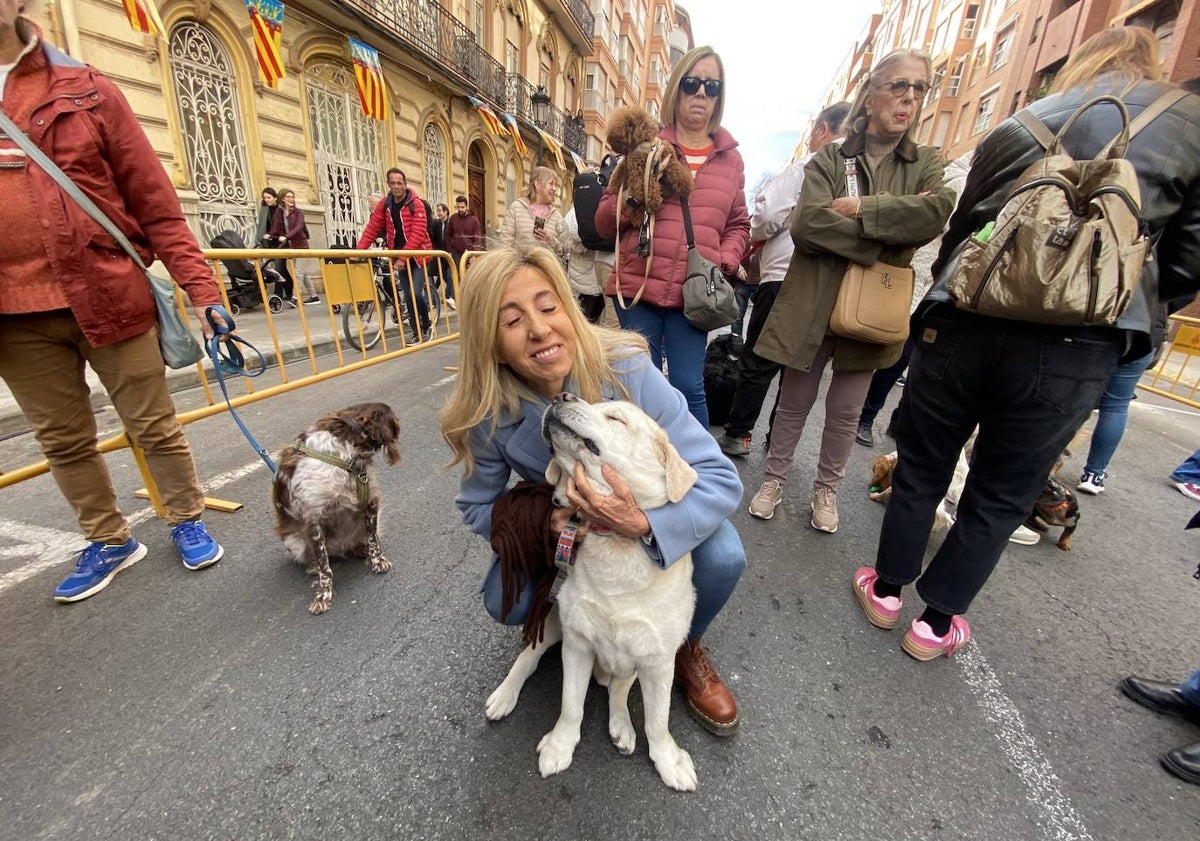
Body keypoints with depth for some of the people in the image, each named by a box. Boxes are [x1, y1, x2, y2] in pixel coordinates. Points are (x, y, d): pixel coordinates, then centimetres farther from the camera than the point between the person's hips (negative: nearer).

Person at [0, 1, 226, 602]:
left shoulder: (84, 89, 4)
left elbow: (154, 200, -2)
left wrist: (198, 286, -10)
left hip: (108, 295, -3)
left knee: (154, 425, 5)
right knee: (62, 440, 11)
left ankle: (187, 521, 25)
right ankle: (109, 541, 29)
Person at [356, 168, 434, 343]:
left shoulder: (416, 204, -11)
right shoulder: (384, 205, 5)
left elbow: (417, 234, -19)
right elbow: (372, 228, 0)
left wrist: (404, 256, -26)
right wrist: (359, 250, -13)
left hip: (417, 255, -5)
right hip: (399, 257, 5)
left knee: (415, 293, -15)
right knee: (407, 296, 5)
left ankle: (427, 325, 7)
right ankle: (417, 331, 15)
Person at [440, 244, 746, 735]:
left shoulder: (624, 367, -32)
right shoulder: (485, 413, -25)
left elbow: (719, 478, -31)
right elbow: (478, 505, -8)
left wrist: (643, 523, -51)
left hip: (646, 507, -1)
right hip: (563, 522, 2)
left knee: (722, 558, -26)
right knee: (504, 603, -18)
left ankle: (685, 644, 9)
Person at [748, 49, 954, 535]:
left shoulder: (927, 163, 10)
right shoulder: (828, 159, 3)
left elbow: (936, 212, -12)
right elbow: (807, 224, -16)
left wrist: (861, 208, -16)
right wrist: (891, 235, -15)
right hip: (812, 305, -2)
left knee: (845, 411, 11)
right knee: (794, 403, 9)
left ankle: (826, 489, 30)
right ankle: (774, 479, 27)